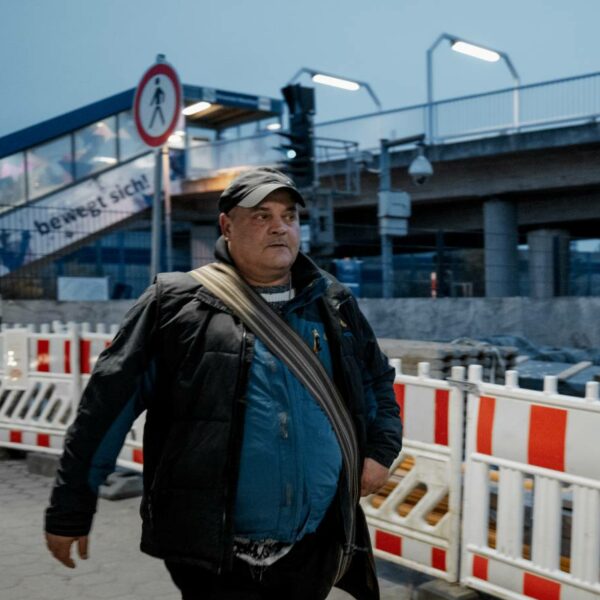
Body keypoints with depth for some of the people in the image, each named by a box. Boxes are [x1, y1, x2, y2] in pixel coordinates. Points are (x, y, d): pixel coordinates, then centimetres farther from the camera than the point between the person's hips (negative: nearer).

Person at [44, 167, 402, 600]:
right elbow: (108, 404, -3)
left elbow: (377, 380, 23)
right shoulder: (176, 303, -5)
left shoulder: (333, 305, 8)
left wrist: (380, 449, 8)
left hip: (316, 550, 5)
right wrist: (70, 510, -1)